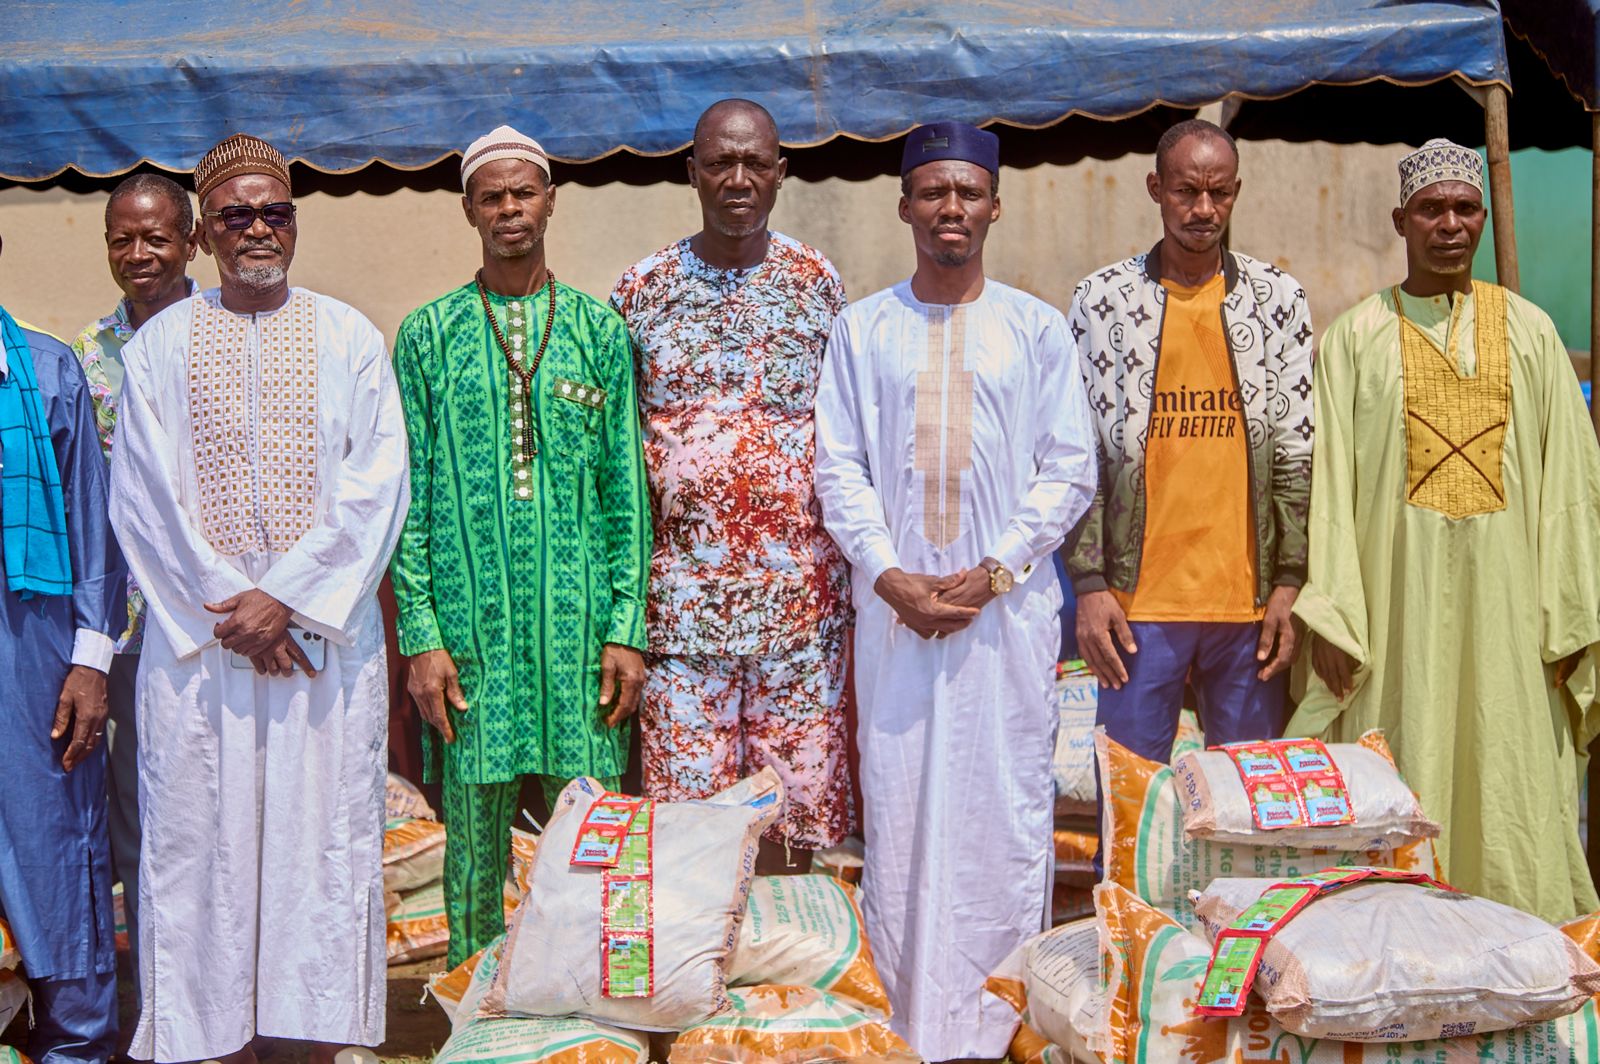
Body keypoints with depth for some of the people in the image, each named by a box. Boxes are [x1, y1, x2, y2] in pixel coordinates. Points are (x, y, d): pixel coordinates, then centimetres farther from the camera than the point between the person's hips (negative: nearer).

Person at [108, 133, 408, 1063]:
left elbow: (378, 485, -2)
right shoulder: (159, 346, 8)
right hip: (195, 630, 1)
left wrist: (287, 595, -11)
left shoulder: (349, 338, 6)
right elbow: (142, 499, 2)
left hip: (327, 629, 0)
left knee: (327, 834, 2)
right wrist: (227, 610, -8)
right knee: (203, 837, 2)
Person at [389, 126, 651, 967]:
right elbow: (409, 495, 3)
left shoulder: (599, 329, 8)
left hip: (581, 624, 1)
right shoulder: (429, 335, 6)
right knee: (475, 840, 6)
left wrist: (627, 628, -2)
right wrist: (421, 635, -5)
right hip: (470, 627, 0)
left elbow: (627, 489, 6)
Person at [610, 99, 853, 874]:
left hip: (799, 587, 1)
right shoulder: (643, 290, 3)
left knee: (795, 796, 7)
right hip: (683, 591, 0)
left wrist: (857, 567, 4)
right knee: (685, 798, 2)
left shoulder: (817, 282, 4)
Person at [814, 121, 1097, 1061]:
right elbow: (839, 467, 4)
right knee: (898, 805, 1)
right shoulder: (864, 329, 9)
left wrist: (993, 571, -9)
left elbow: (1071, 469, 2)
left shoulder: (1036, 328, 6)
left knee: (1006, 805, 1)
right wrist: (889, 575, -9)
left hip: (1008, 602, -1)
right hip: (895, 602, 1)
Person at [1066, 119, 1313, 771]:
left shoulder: (1278, 298, 7)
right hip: (1139, 599, -1)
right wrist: (1089, 583, -4)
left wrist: (1291, 582, 0)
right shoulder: (1102, 299, 3)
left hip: (1251, 598, 1)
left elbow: (1299, 453, 6)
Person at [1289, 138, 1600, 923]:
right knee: (1403, 788, 0)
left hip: (1505, 602, 2)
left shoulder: (1529, 330, 10)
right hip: (1397, 603, -1)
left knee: (1513, 791, 2)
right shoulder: (1355, 337, 5)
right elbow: (1328, 480, -1)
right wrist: (1330, 617, -9)